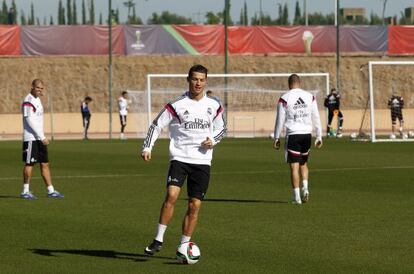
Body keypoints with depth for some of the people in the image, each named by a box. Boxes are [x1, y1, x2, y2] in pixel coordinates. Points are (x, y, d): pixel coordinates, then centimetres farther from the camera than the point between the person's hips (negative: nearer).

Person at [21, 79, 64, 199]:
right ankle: (25, 191, 5)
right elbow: (29, 121, -19)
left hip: (39, 138, 9)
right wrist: (42, 137, -19)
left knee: (45, 164, 8)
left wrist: (42, 137, 16)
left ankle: (51, 190, 10)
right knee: (29, 163, -3)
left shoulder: (37, 100, 16)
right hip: (31, 138, -9)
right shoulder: (28, 101, -13)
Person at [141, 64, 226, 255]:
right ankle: (158, 240, -12)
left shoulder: (214, 107, 7)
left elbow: (222, 128, 21)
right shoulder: (176, 105, -3)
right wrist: (147, 147, -11)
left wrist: (213, 140, 0)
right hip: (179, 158, -3)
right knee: (171, 195, -22)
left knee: (194, 206, 1)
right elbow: (156, 125, 1)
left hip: (202, 162, 3)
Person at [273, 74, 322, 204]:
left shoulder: (284, 99, -4)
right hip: (307, 134, 3)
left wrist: (277, 138, 5)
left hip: (293, 135, -3)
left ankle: (297, 196, -3)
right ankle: (305, 188, 1)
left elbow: (280, 120, -3)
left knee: (294, 166, 0)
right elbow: (316, 118, 7)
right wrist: (319, 137, 12)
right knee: (303, 163, 20)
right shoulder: (310, 96, 5)